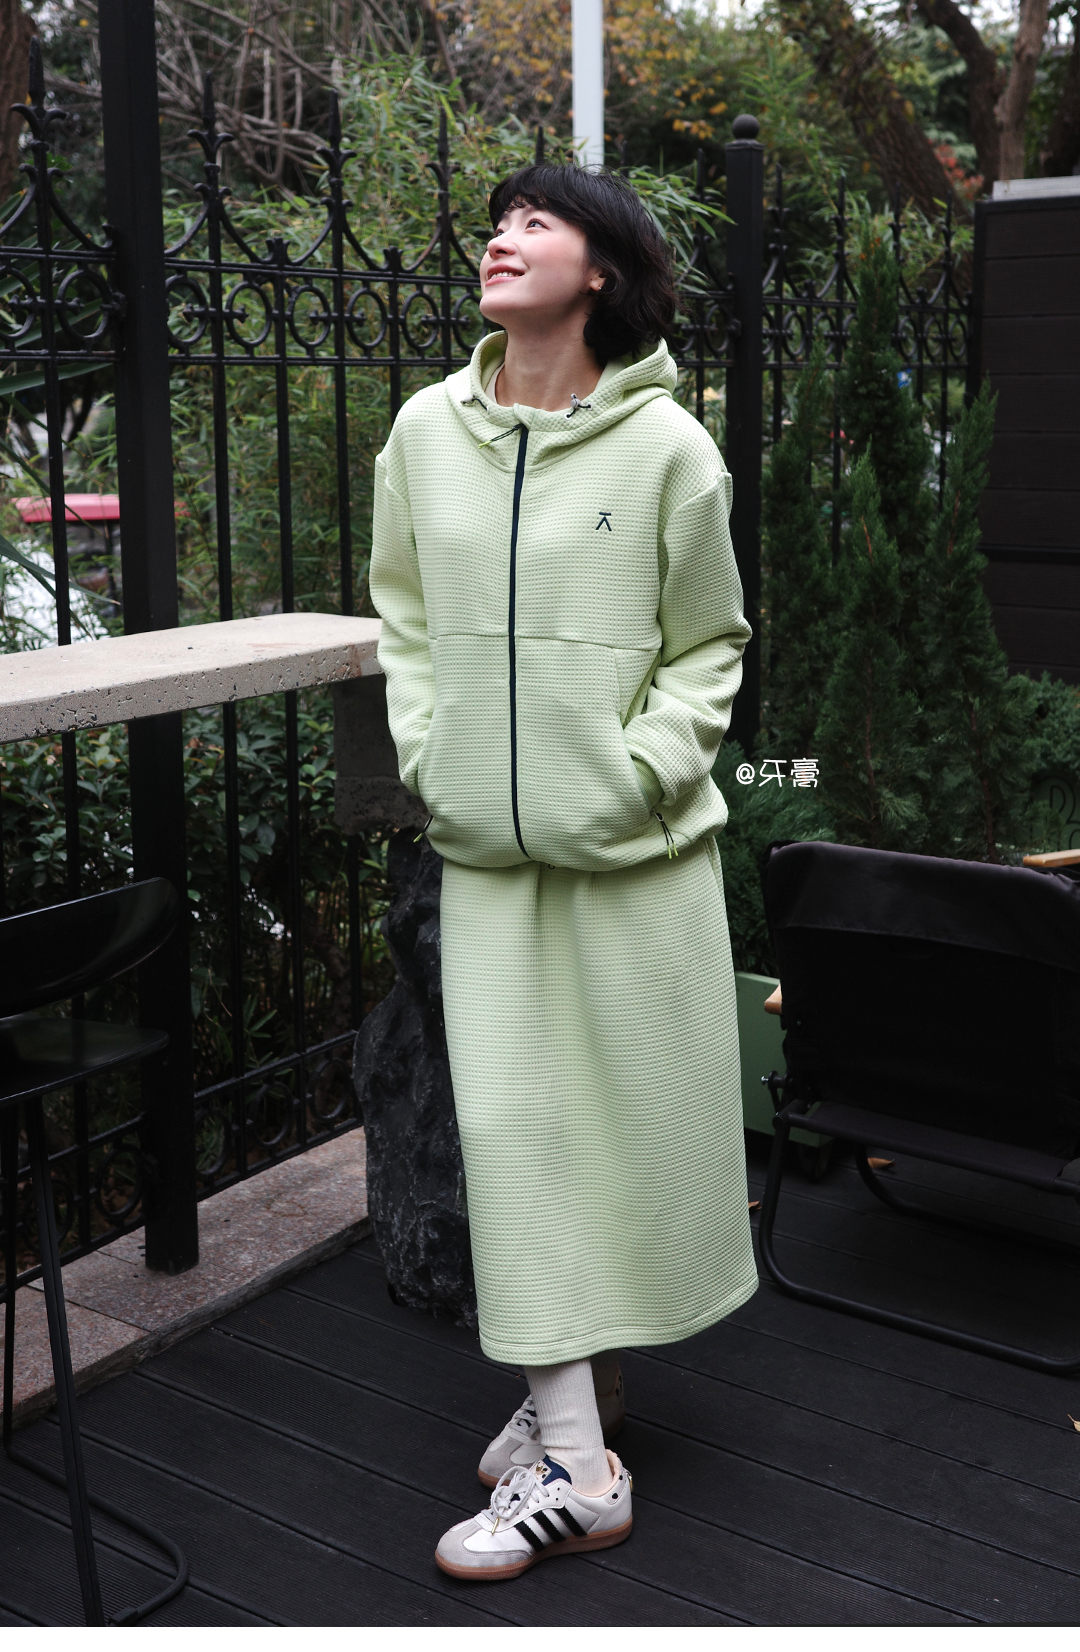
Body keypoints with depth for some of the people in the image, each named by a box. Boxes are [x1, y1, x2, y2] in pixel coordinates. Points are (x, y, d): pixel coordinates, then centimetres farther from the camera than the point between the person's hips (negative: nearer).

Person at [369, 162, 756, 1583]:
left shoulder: (667, 446, -6)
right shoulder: (427, 429, 4)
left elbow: (710, 643, 1)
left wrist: (640, 767, -10)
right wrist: (425, 750, 3)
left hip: (638, 847, -2)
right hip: (487, 841, 3)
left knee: (637, 1109, 8)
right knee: (516, 1117, 2)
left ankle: (586, 1371, 30)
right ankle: (573, 1443, 13)